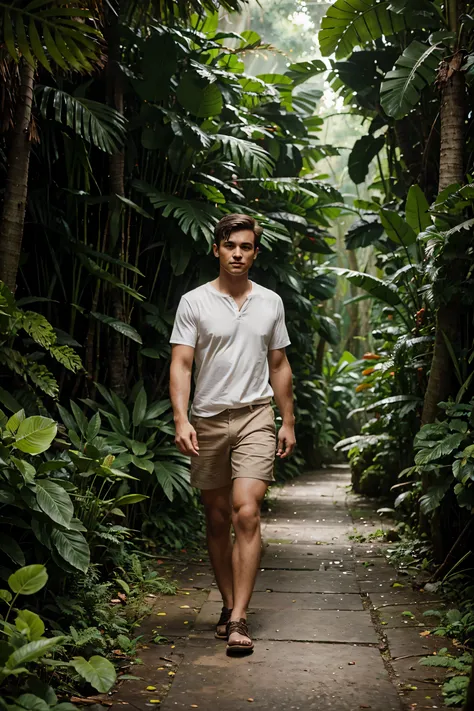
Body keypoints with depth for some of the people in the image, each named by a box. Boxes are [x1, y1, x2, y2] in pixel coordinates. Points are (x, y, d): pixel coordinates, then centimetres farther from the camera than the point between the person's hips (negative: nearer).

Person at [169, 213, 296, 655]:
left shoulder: (271, 303, 9)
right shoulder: (194, 302, 0)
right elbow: (181, 365, -5)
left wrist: (288, 421, 13)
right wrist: (181, 419, -17)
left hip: (255, 417, 0)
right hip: (207, 419, 0)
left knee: (246, 513, -15)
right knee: (217, 519, 8)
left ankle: (238, 620, -12)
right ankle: (229, 605, 24)